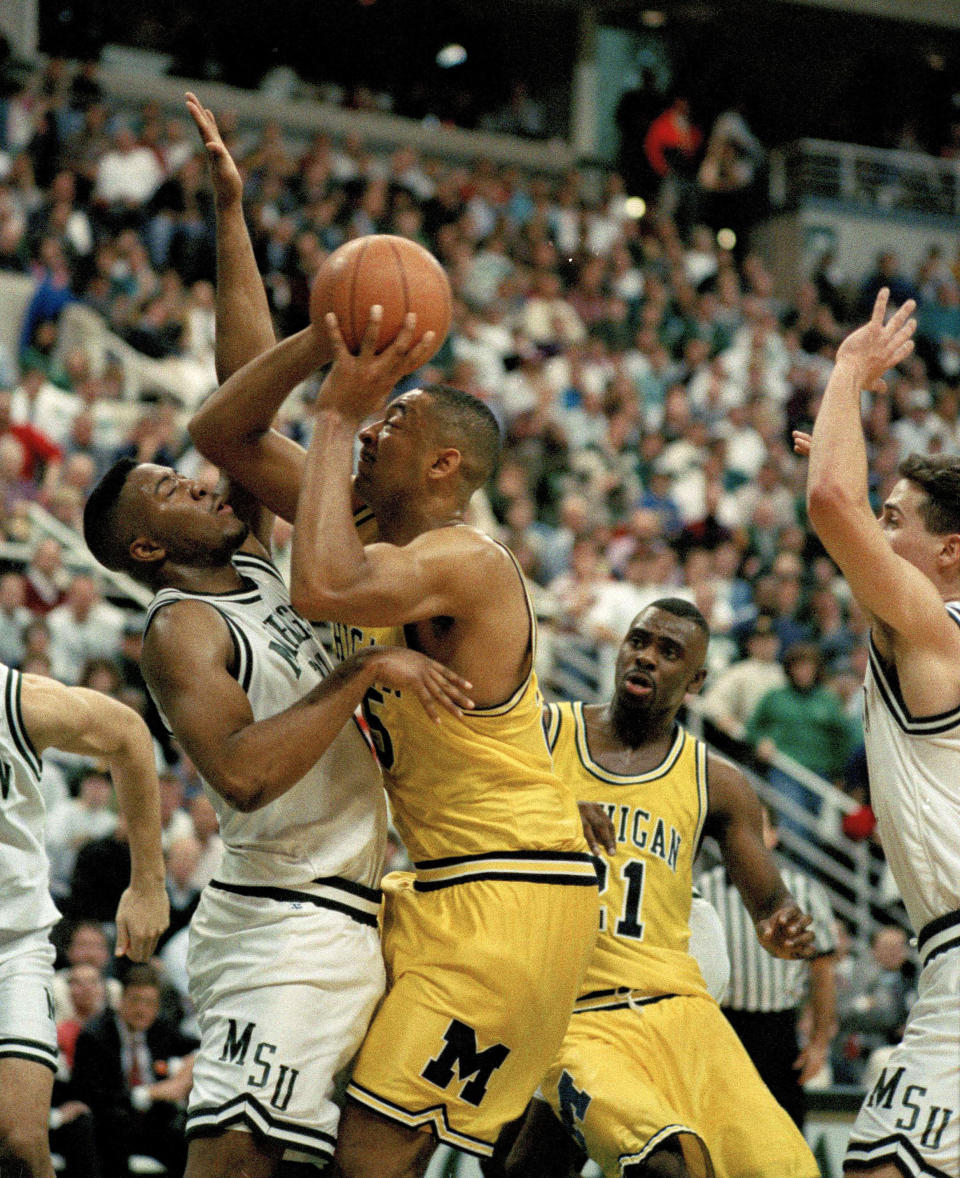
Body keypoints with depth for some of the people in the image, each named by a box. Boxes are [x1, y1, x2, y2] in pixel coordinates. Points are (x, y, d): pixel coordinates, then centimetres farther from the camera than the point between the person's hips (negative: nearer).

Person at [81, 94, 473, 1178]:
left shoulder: (252, 561, 15)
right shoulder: (180, 630, -9)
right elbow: (241, 772, -25)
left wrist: (230, 215, 9)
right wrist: (363, 672, -22)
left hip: (350, 917, 9)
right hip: (284, 919, -9)